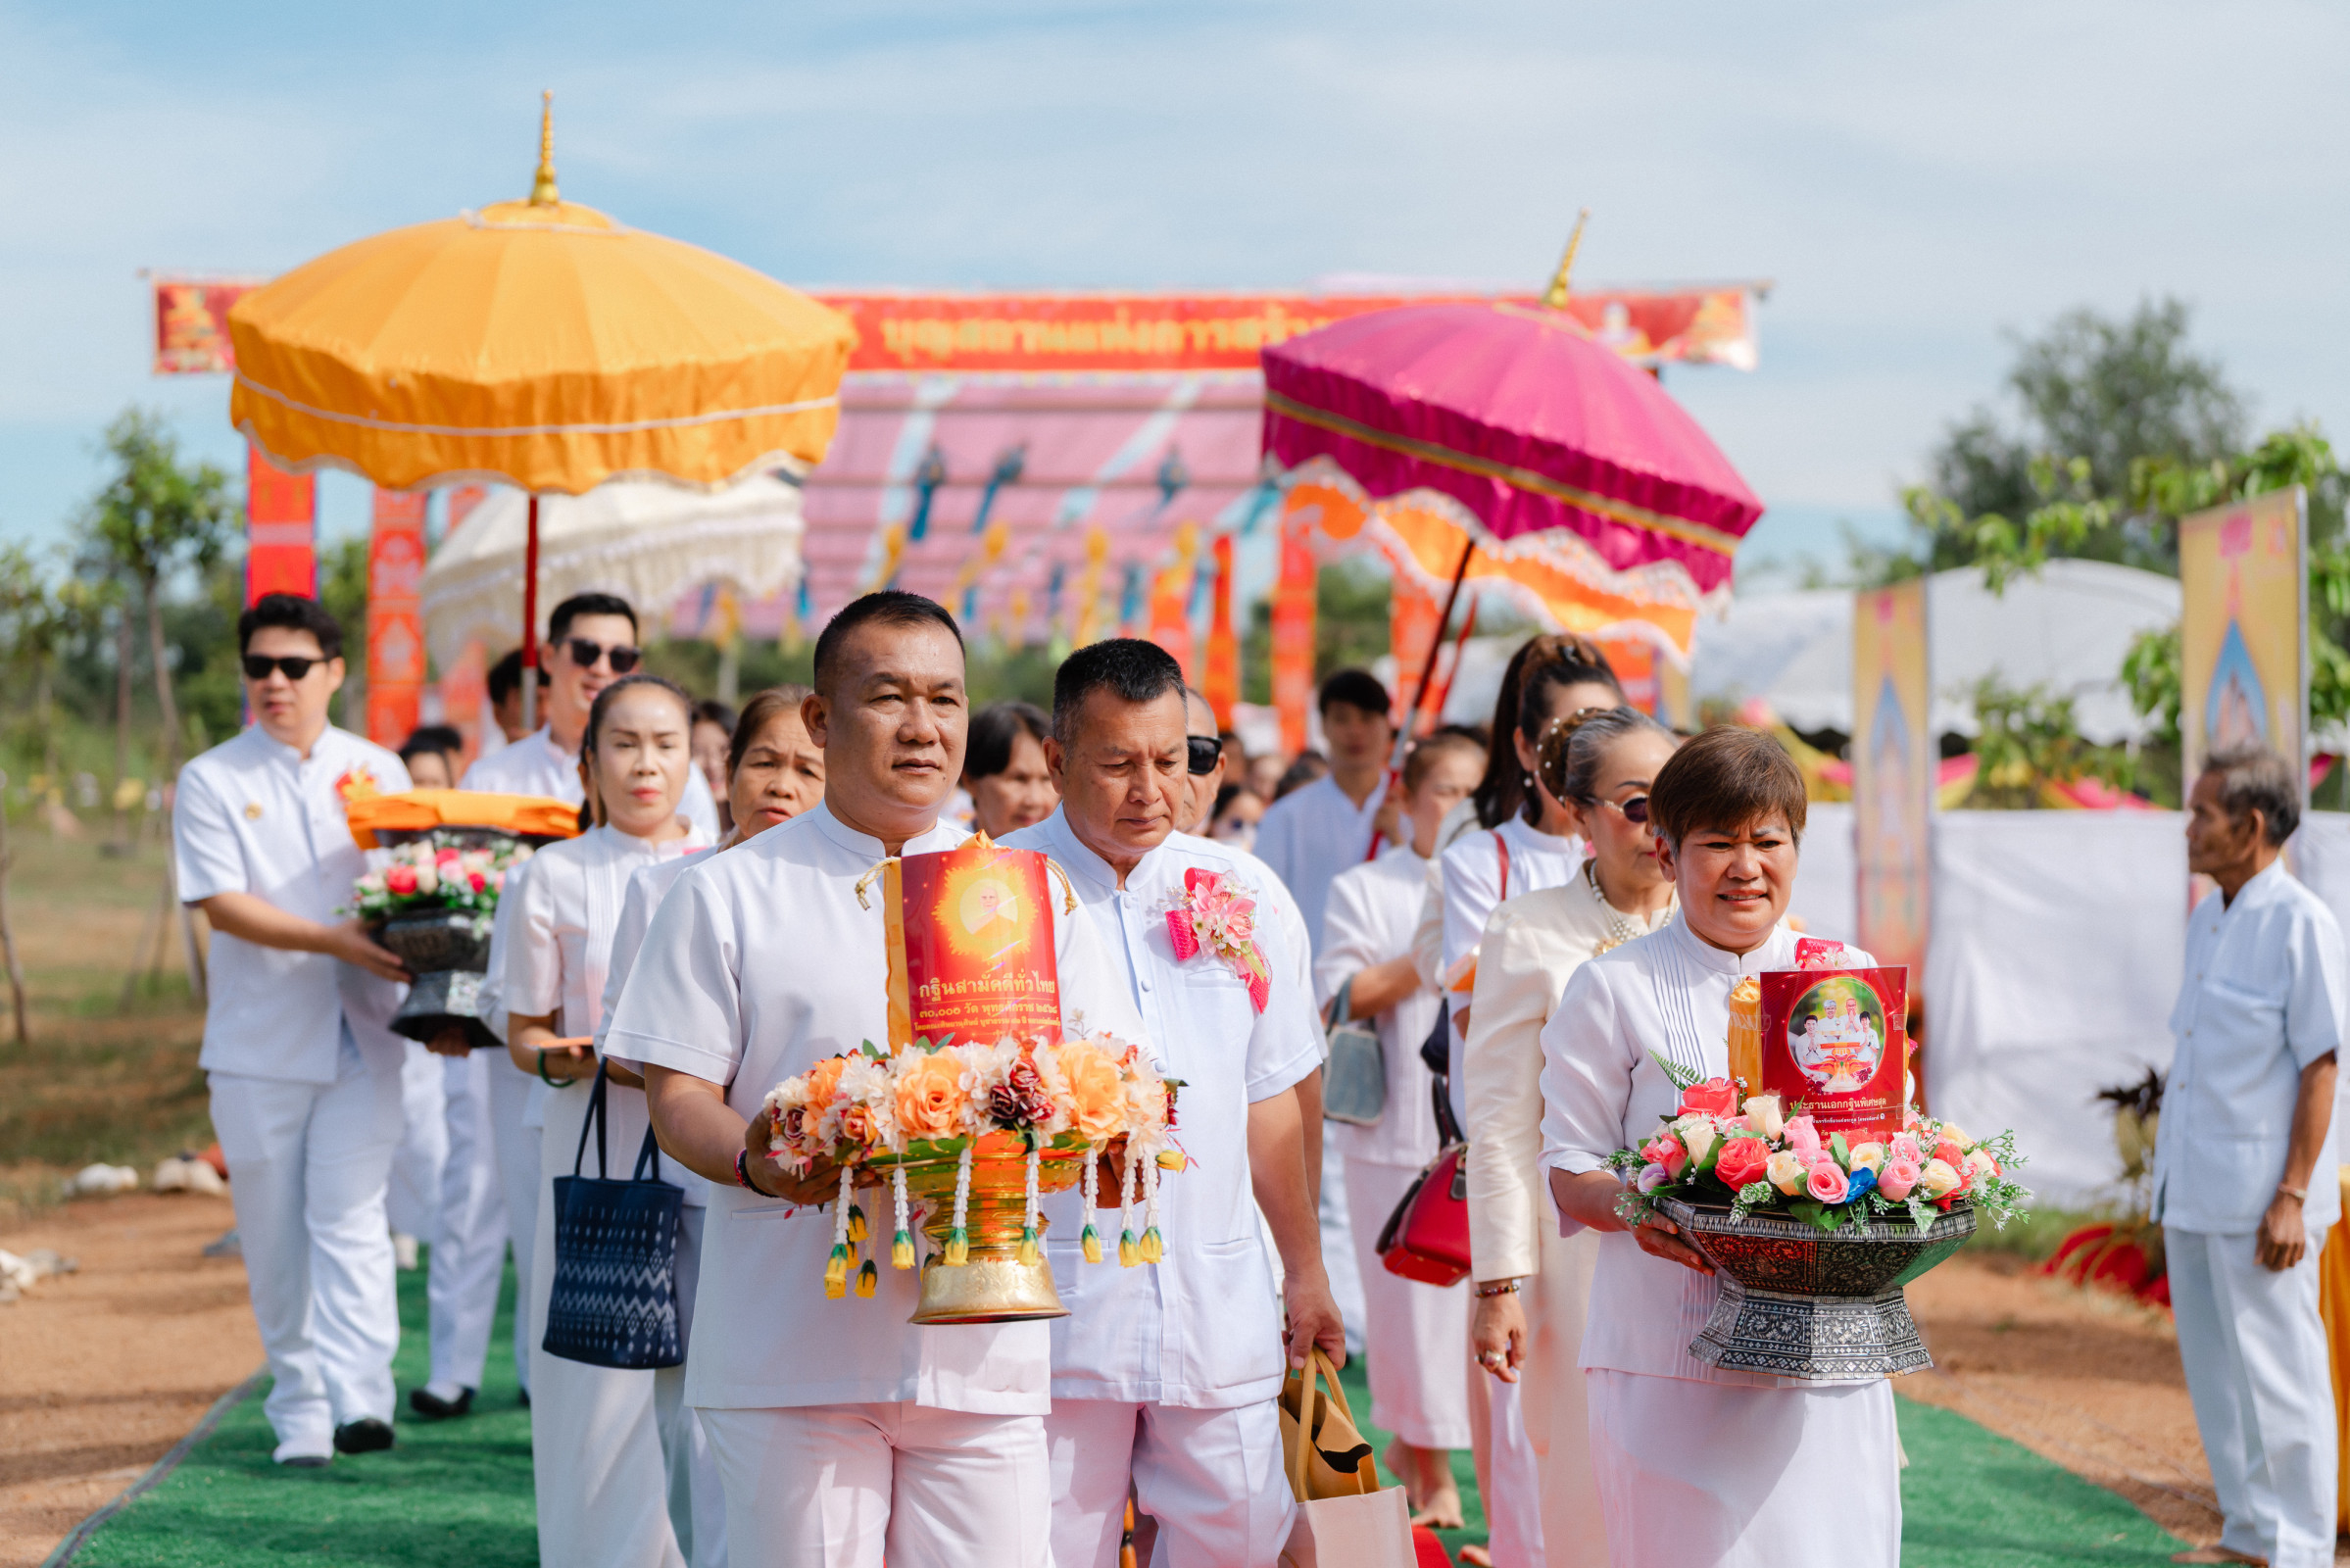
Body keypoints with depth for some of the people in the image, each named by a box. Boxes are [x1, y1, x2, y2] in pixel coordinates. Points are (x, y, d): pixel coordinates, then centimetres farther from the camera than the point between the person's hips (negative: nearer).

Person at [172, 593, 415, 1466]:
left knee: (351, 1216, -9)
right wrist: (335, 941, -20)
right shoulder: (212, 780, 2)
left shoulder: (376, 771, 10)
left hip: (360, 1030, 1)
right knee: (275, 1235, 5)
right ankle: (299, 1406, 14)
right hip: (258, 1038, 0)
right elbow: (222, 903, -9)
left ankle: (359, 1398, -16)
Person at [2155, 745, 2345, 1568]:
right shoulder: (2208, 922, 13)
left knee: (2276, 1374, -1)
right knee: (2214, 1372, 14)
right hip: (2192, 1191, 8)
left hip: (2257, 1197, -8)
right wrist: (2173, 1181, 17)